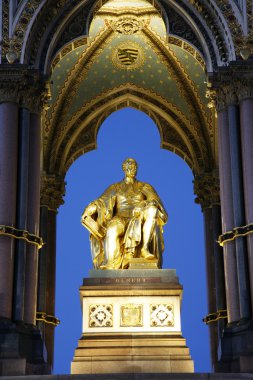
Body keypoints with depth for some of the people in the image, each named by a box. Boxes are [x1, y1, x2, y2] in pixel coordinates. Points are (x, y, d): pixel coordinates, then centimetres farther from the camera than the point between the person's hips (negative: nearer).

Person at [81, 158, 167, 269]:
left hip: (140, 219, 0)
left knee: (152, 210, -35)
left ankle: (144, 249, -44)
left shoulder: (145, 187, 20)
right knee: (112, 230, -38)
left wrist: (141, 207, -20)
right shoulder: (115, 188, 22)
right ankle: (111, 266, -53)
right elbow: (102, 202, 9)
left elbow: (155, 201, 2)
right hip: (121, 219, 0)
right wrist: (88, 211, -12)